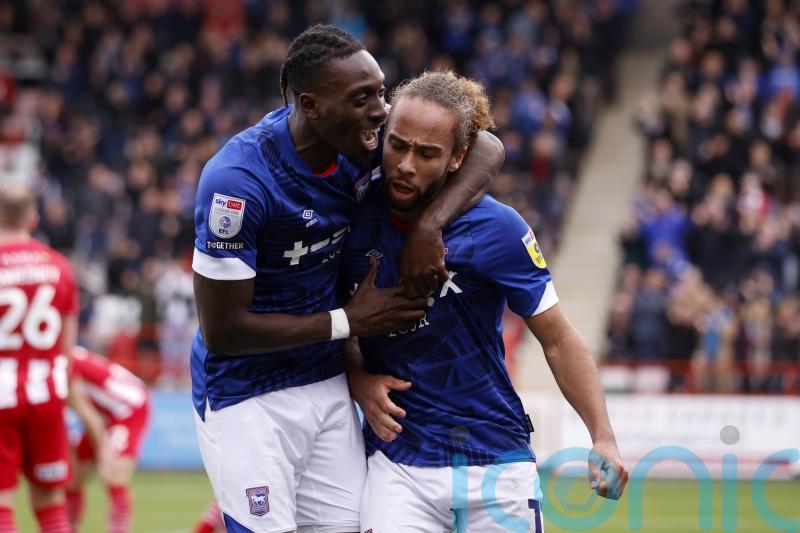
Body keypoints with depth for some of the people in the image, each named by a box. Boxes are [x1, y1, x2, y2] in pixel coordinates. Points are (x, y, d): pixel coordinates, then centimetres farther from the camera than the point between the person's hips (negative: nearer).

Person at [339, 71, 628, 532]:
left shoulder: (497, 229, -11)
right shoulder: (355, 219, -2)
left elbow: (558, 339, -6)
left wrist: (603, 439, -16)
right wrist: (358, 380, -6)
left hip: (498, 462, -1)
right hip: (398, 463, 1)